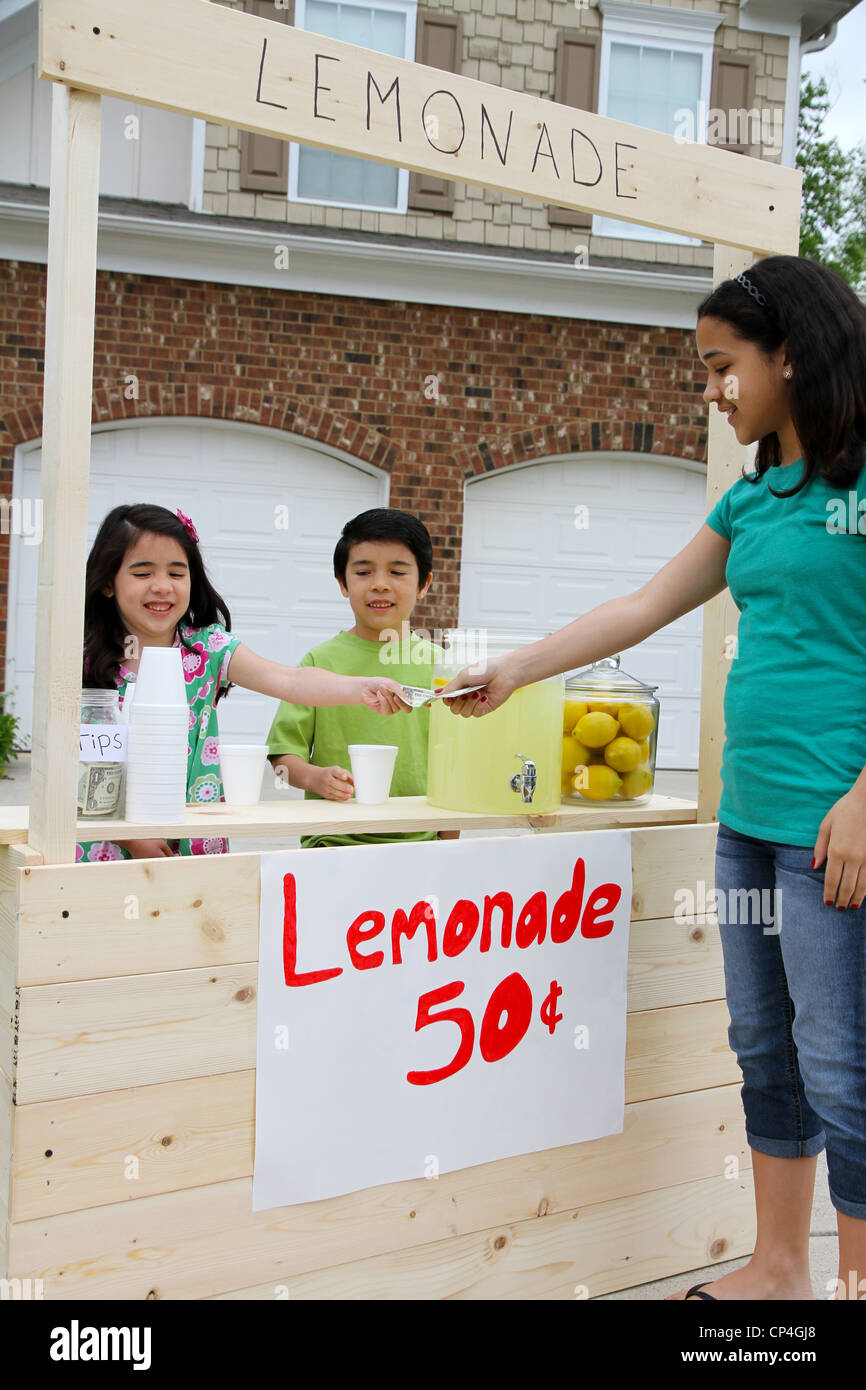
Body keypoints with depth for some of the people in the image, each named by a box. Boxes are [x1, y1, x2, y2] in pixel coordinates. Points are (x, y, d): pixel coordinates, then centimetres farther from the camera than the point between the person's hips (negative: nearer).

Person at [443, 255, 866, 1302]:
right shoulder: (754, 500, 15)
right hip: (752, 814, 8)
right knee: (764, 1049, 15)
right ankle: (777, 1269, 28)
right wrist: (513, 671, 23)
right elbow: (643, 608, 21)